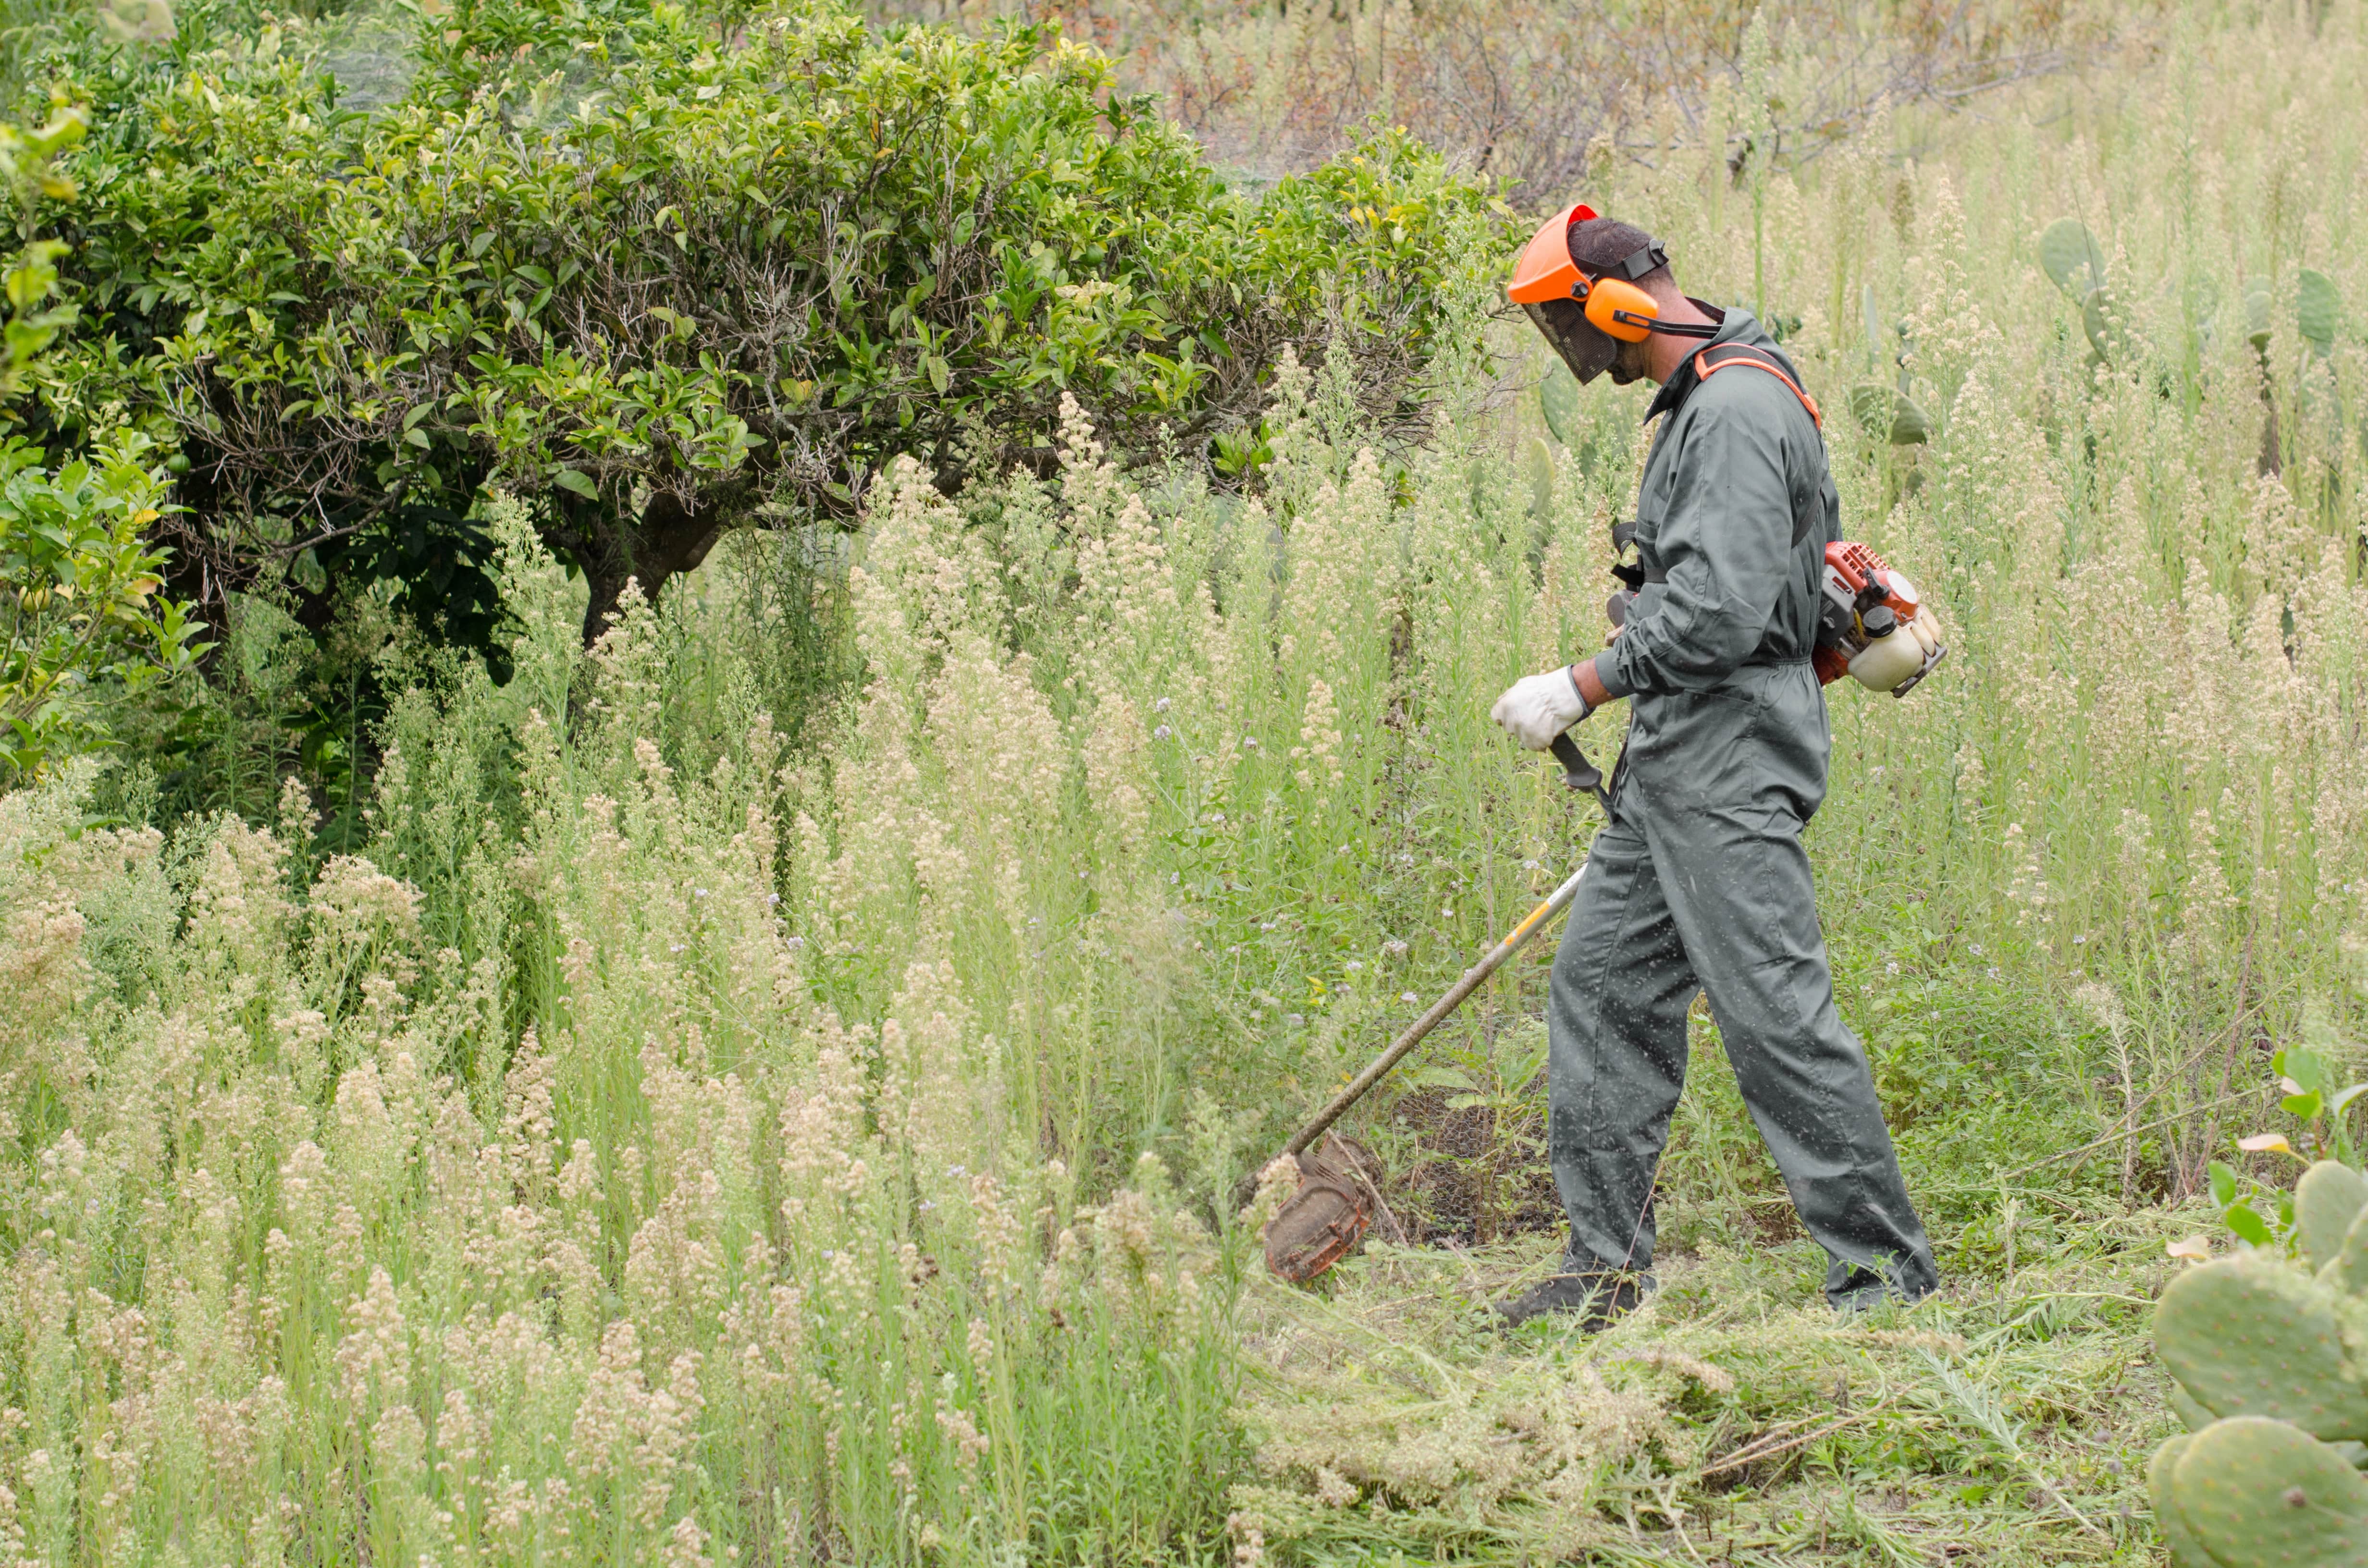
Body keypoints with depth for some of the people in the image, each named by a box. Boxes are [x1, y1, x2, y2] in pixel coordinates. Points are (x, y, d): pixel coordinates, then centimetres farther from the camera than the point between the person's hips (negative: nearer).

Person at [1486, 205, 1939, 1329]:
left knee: (1775, 1011, -10)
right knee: (1601, 986, 11)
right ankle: (1607, 1266, 15)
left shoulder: (1738, 411, -17)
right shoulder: (1707, 400, 16)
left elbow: (1720, 610, -25)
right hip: (1674, 755, 11)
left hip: (1728, 763, -11)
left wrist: (1580, 688, -18)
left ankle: (1885, 1273, -6)